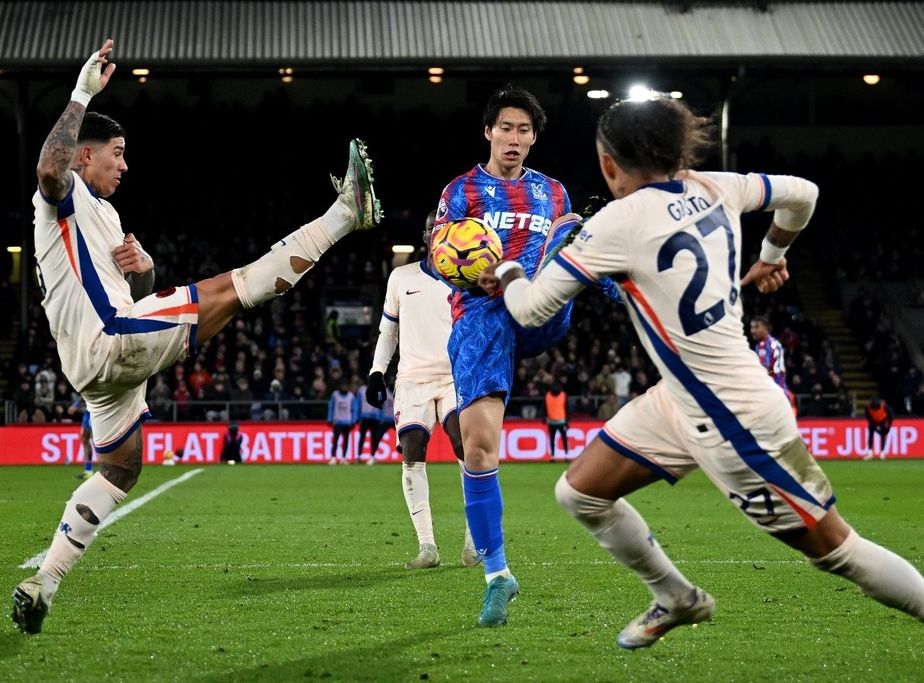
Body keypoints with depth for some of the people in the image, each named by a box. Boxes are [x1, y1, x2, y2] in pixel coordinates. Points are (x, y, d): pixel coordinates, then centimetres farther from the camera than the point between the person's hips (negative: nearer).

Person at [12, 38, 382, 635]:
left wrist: (142, 267, 4)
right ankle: (345, 212, -14)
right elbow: (50, 166, -28)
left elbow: (140, 295, 27)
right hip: (109, 339, -11)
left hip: (108, 360, 11)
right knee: (232, 288, -14)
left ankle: (42, 585, 15)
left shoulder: (103, 213, 29)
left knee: (120, 471, 17)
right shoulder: (63, 196, -1)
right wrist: (83, 94, -26)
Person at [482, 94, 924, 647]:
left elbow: (532, 309, -13)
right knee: (579, 493, 11)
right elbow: (802, 193, 16)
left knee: (834, 548, 1)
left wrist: (509, 273, 9)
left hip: (736, 421, -8)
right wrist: (773, 256, 32)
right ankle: (678, 600, 30)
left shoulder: (621, 222, -18)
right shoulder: (712, 188, 2)